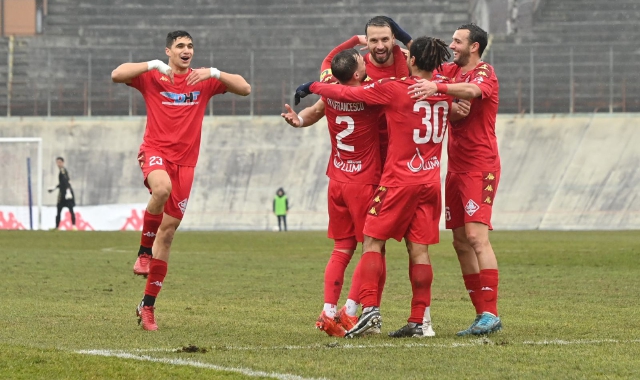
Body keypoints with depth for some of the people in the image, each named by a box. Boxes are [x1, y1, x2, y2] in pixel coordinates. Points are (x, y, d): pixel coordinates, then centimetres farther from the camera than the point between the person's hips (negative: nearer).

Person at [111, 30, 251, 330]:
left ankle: (148, 305, 10)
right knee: (162, 188, -39)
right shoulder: (153, 78, 3)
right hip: (156, 152, -3)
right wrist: (154, 65, -16)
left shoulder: (203, 80, 9)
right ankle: (144, 251, -20)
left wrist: (214, 73, -10)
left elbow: (244, 89, 4)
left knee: (168, 232, 2)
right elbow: (117, 75, -10)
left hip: (185, 162, 3)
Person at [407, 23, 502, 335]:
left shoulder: (485, 72, -9)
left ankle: (491, 314, -18)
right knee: (460, 242, 5)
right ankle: (481, 314, 7)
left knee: (476, 236, -17)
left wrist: (438, 87, -47)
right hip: (456, 167, 8)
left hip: (480, 167, -8)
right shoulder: (453, 70, 14)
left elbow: (472, 90, -30)